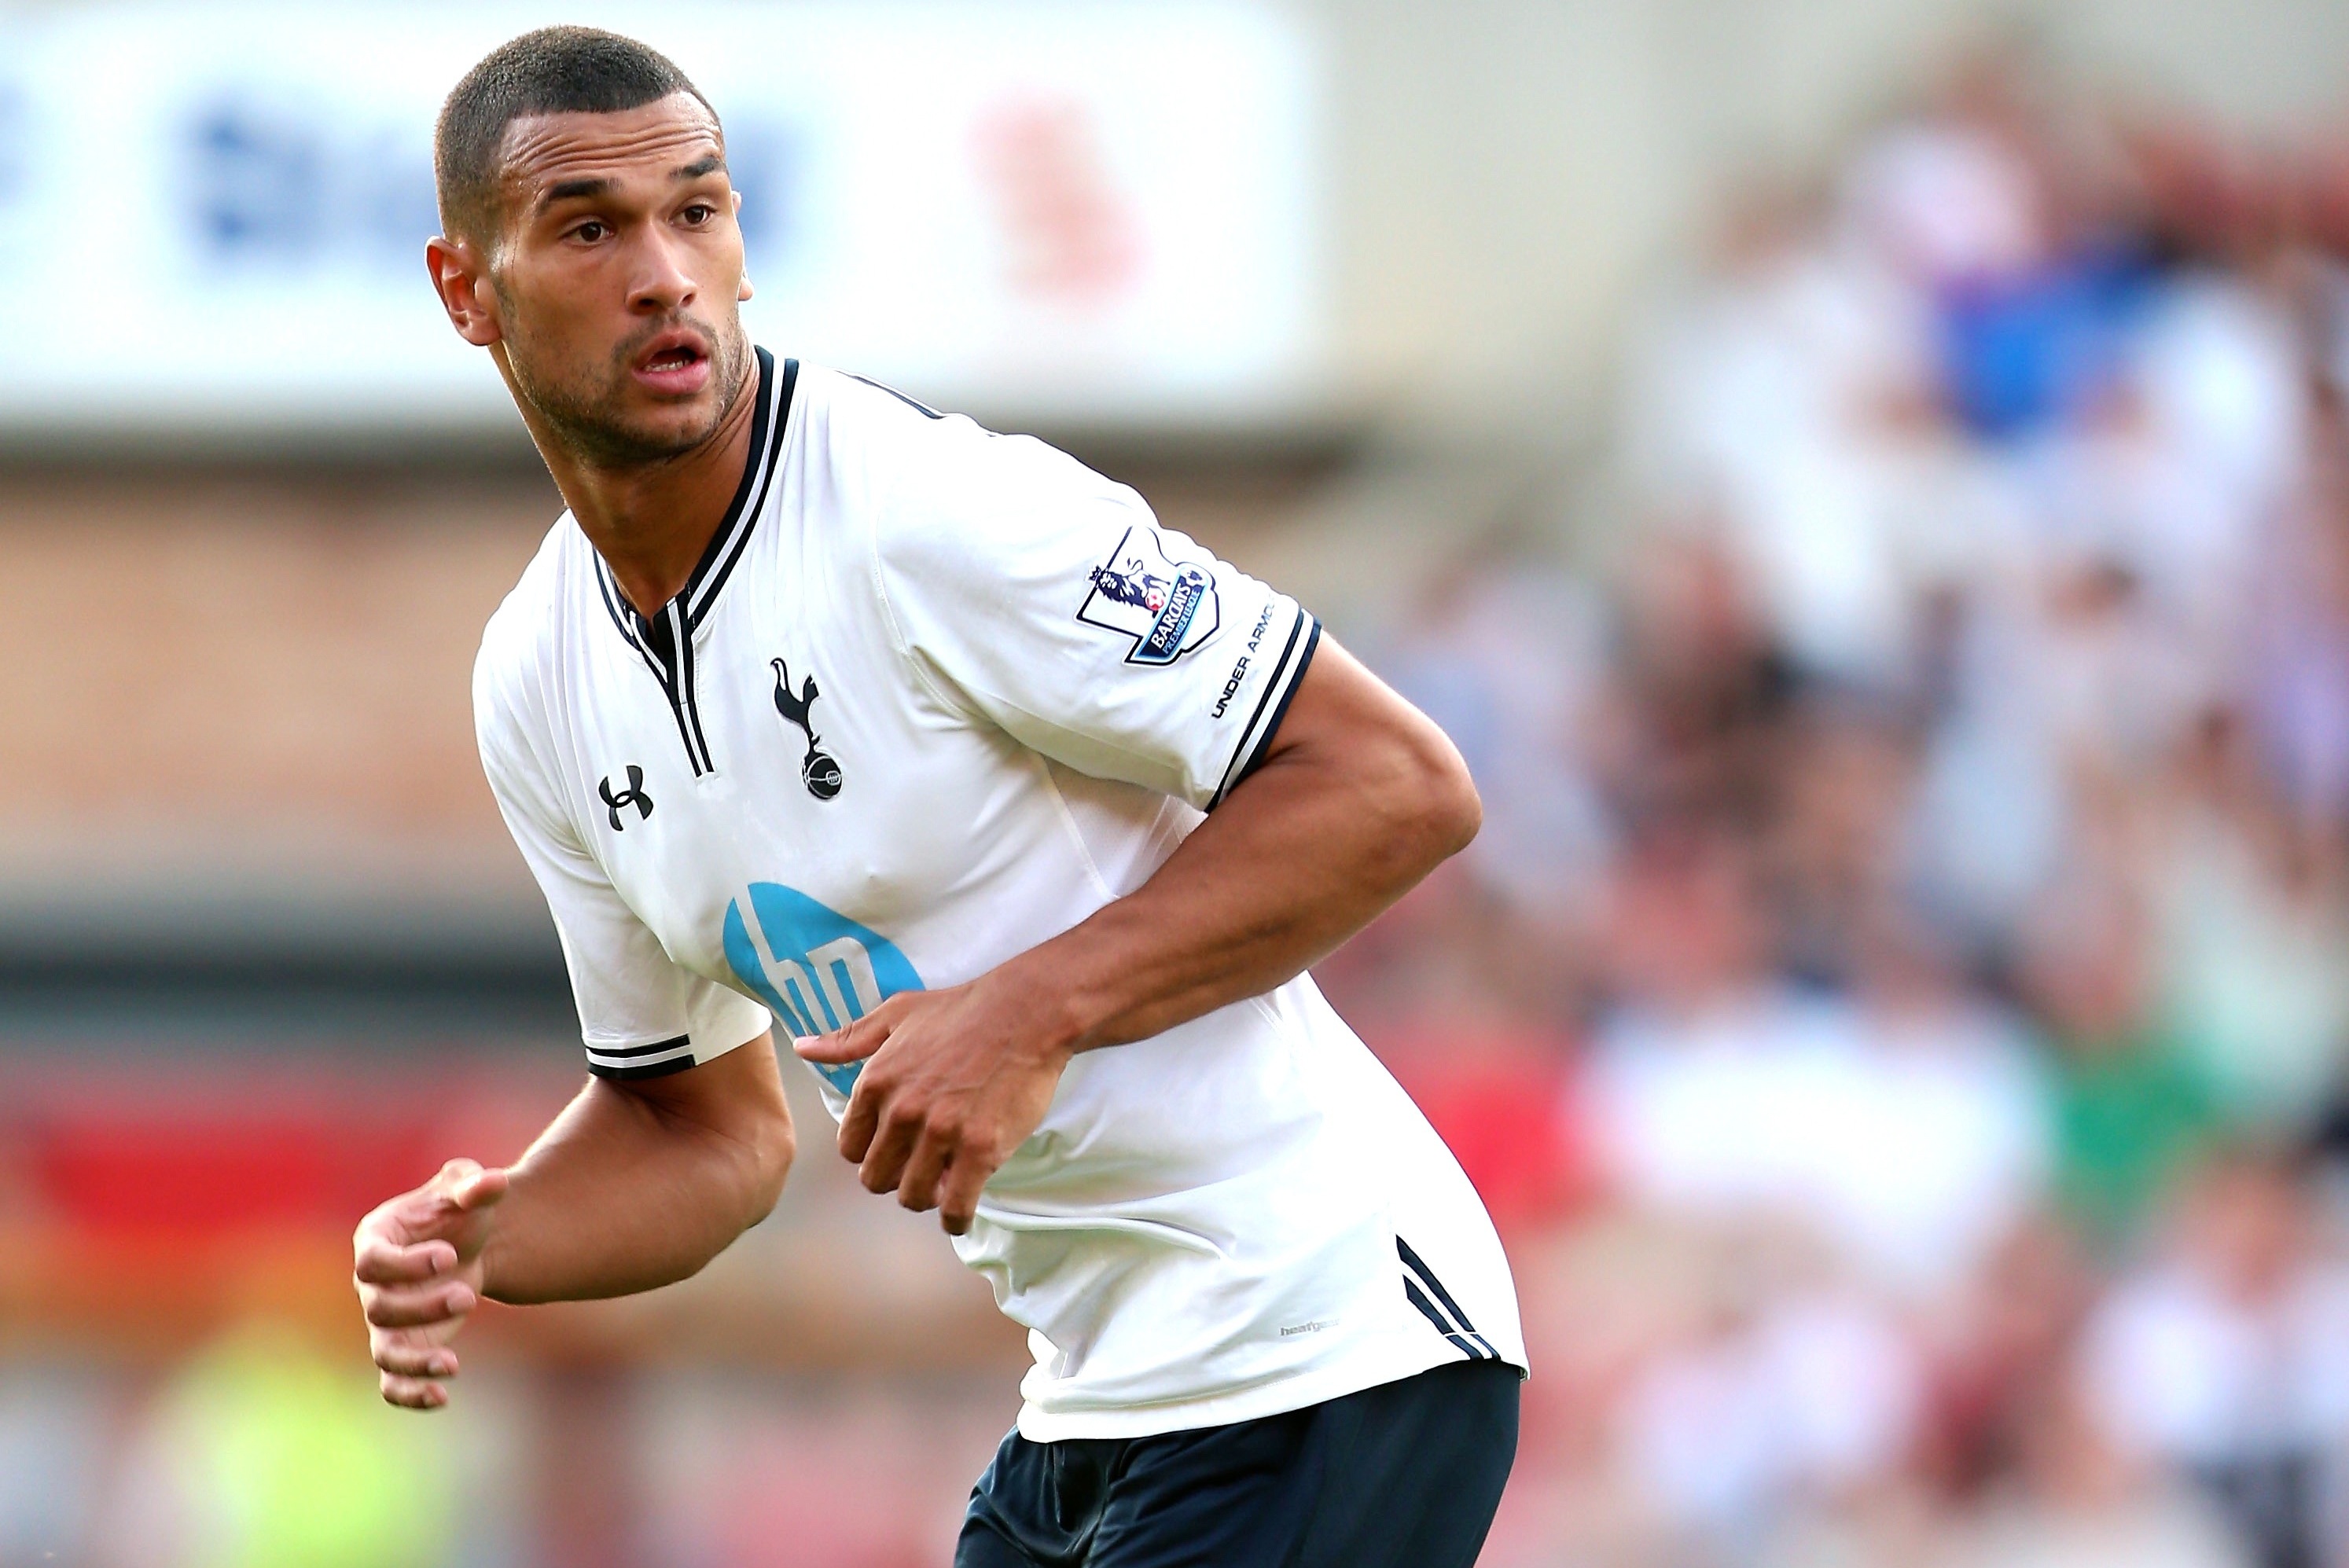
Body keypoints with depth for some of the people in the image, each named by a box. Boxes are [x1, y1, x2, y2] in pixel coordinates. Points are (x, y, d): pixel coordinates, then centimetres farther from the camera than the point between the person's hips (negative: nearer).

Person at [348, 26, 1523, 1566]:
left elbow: (1402, 787, -18)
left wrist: (1034, 1011, -24)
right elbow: (709, 1125, 16)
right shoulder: (536, 687, 6)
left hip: (1318, 1363, -7)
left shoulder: (937, 511, -17)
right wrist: (474, 1248, -4)